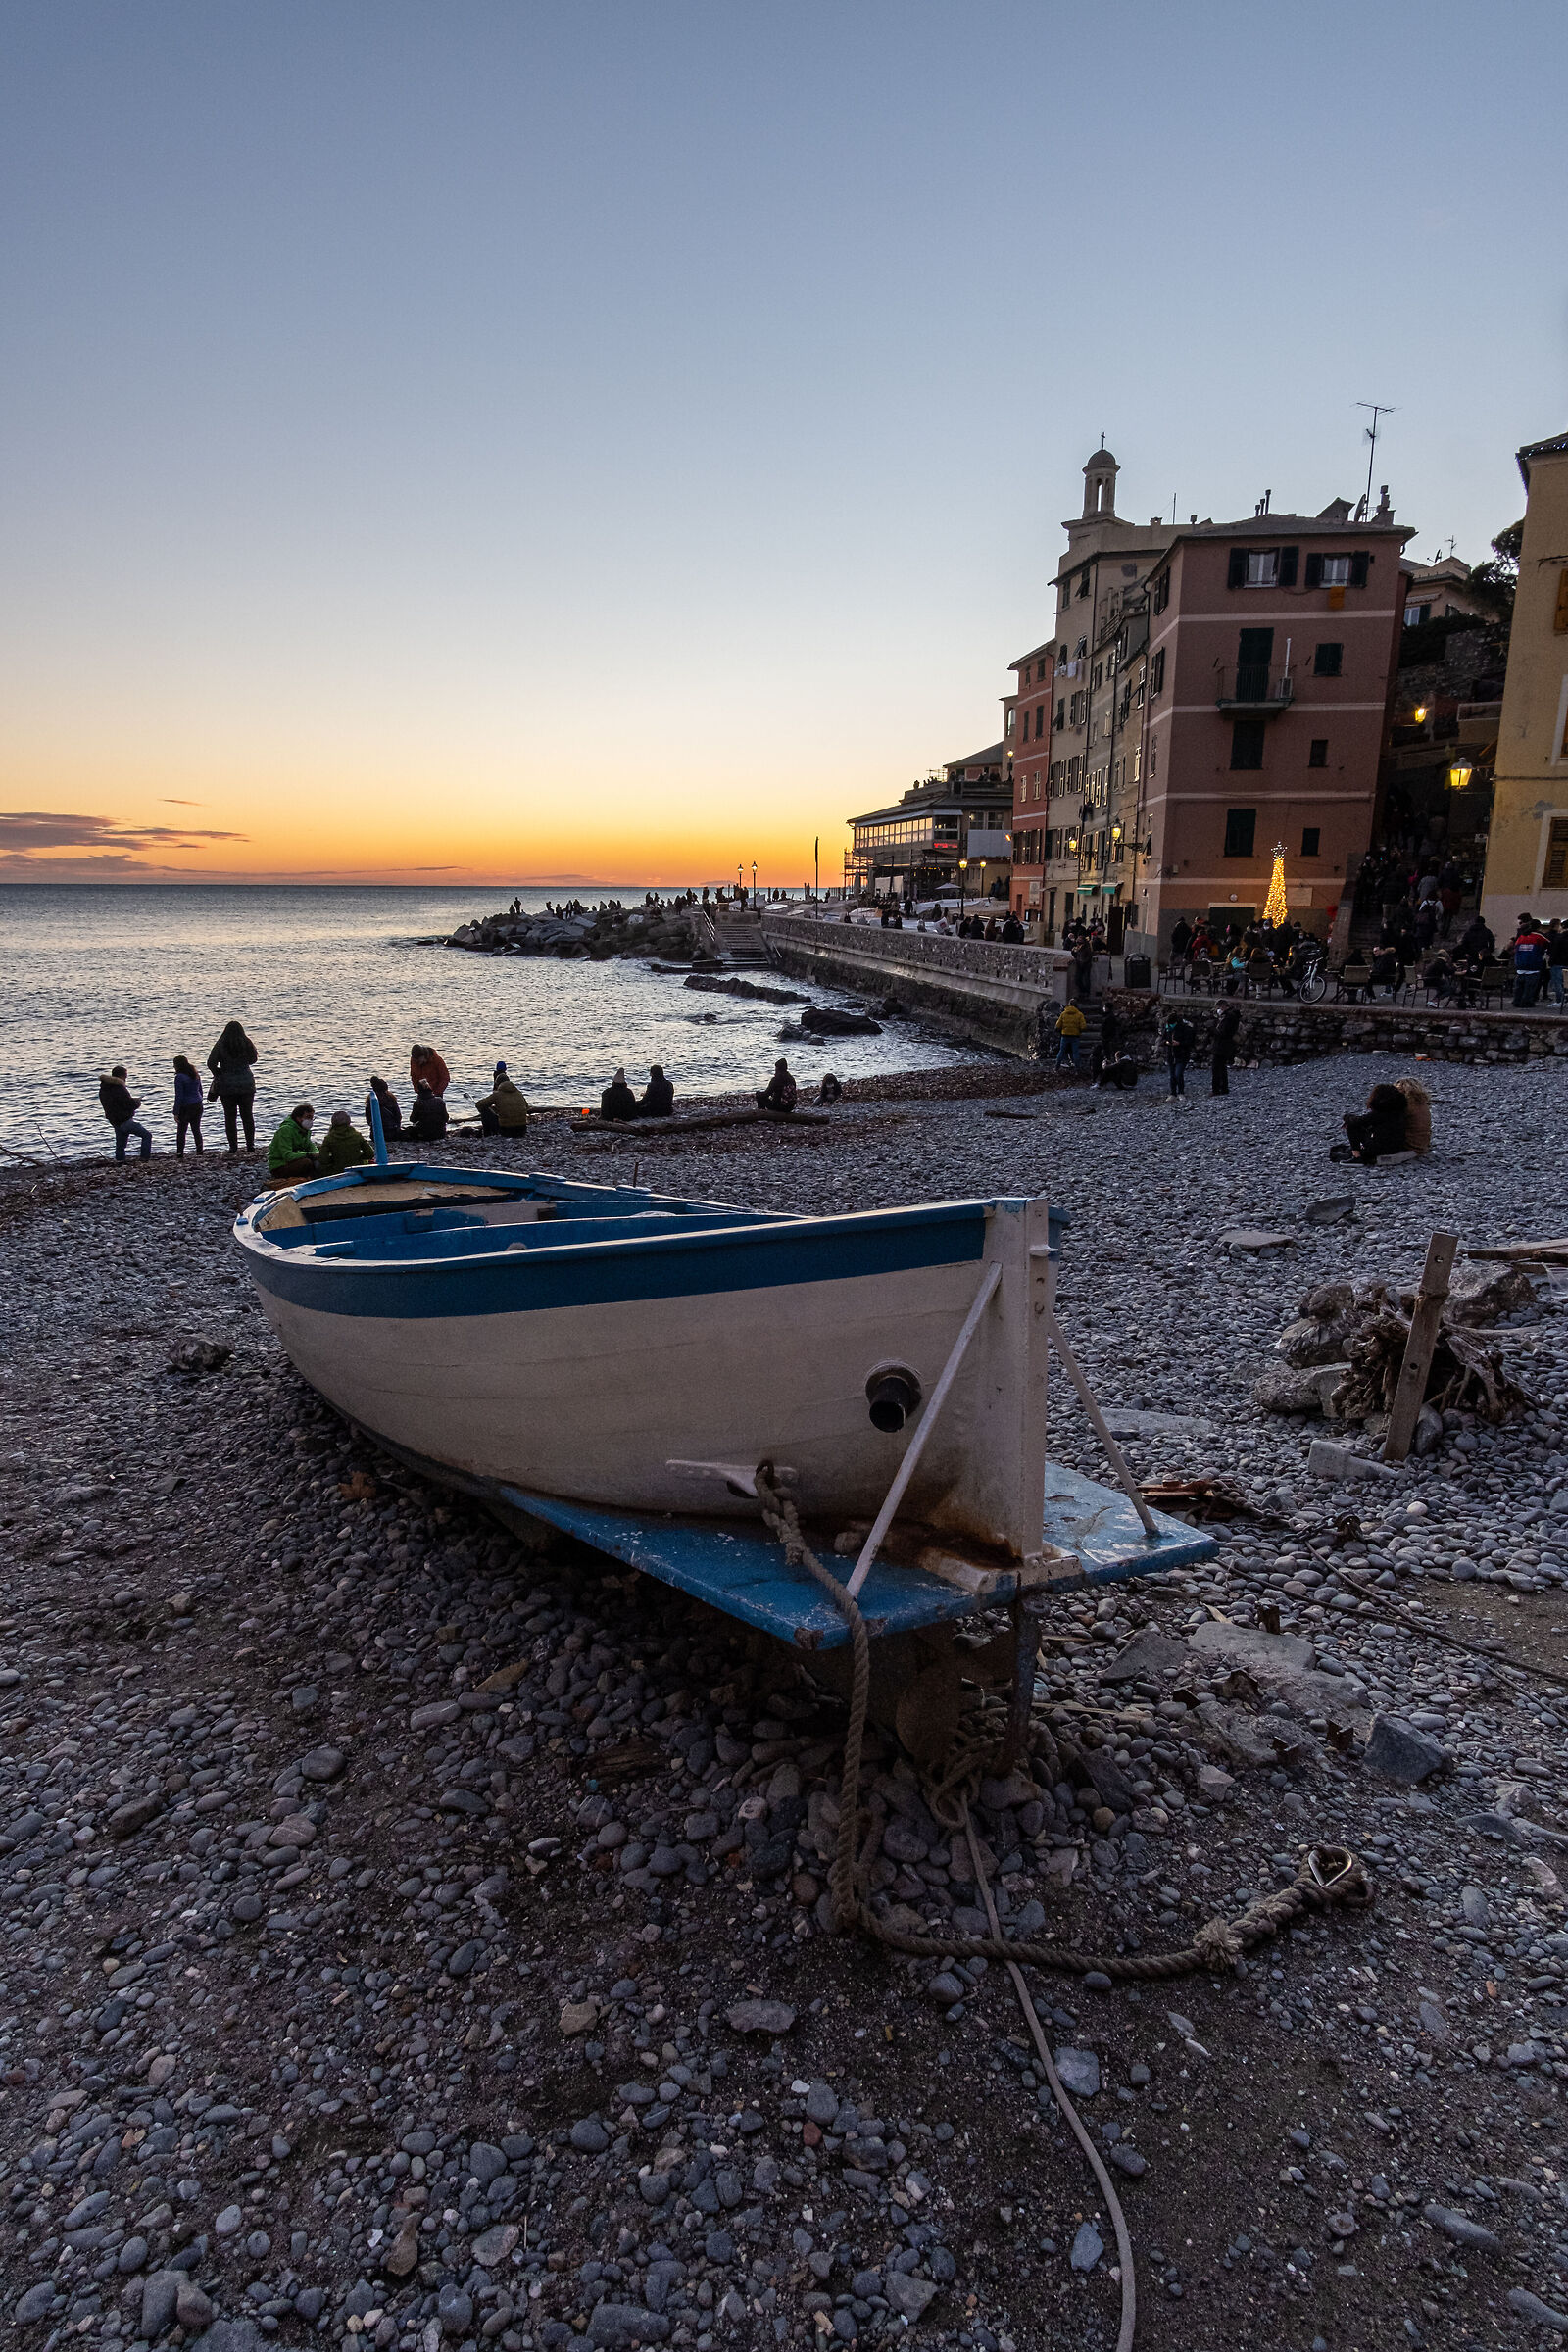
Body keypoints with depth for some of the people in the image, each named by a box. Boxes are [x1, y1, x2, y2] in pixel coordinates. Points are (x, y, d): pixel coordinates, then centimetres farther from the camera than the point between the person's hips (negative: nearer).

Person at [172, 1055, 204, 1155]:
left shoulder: (179, 1077, -13)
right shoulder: (195, 1075, 9)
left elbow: (179, 1096, -15)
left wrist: (176, 1113, -12)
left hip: (186, 1108, -6)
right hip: (198, 1106, 6)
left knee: (181, 1132, 4)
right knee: (196, 1130, 10)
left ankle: (180, 1154, 3)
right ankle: (199, 1153, 5)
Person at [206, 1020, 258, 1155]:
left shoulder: (221, 1045, -7)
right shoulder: (247, 1043, -2)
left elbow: (211, 1063, -12)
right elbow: (253, 1060, 11)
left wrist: (218, 1075, 3)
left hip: (227, 1085, -2)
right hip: (246, 1084, 2)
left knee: (230, 1117, 4)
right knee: (247, 1115, 11)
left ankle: (233, 1148, 2)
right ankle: (250, 1145, 12)